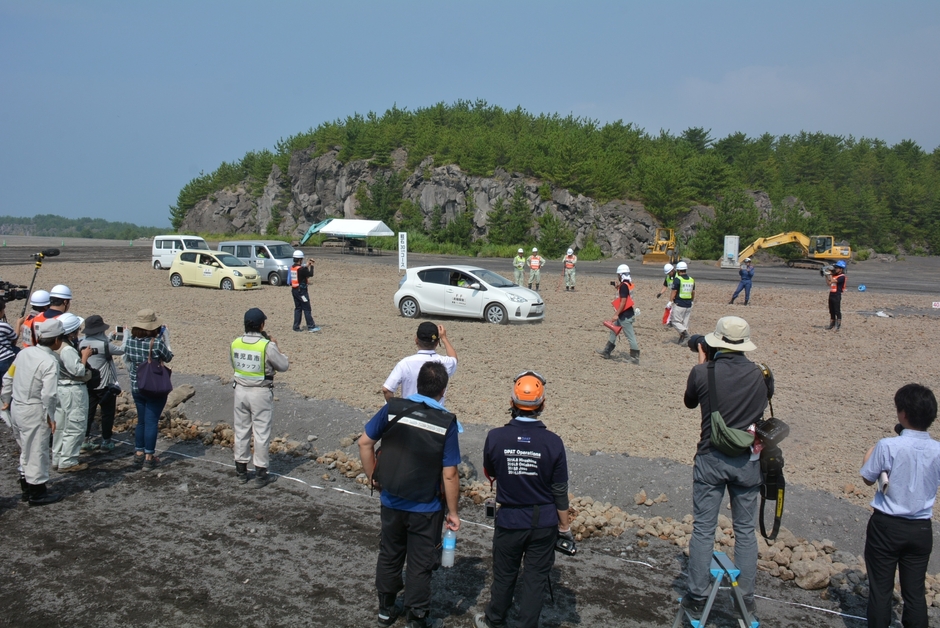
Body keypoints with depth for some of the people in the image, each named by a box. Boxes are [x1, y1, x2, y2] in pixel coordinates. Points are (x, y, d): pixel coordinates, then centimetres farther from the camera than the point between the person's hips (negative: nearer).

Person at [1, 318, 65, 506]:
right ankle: (37, 494, 16)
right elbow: (48, 394, -25)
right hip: (34, 412, -8)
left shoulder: (25, 352, 3)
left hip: (17, 408, 8)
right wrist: (49, 417, -13)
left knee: (26, 451, 21)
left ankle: (27, 489, 33)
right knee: (37, 452, 5)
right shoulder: (50, 362, -20)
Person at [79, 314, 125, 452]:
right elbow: (122, 350, -9)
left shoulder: (83, 343, -1)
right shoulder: (105, 345, -20)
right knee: (107, 413, 8)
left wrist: (111, 337, 23)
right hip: (105, 385, -6)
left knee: (88, 412, 12)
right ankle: (106, 441, 15)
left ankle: (85, 440, 16)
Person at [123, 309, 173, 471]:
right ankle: (149, 458, 9)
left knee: (141, 421, 18)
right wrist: (166, 339, 3)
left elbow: (127, 363, 9)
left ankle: (139, 455, 24)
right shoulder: (157, 343, -20)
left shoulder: (129, 342, -3)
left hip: (136, 388, 5)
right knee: (151, 422, 3)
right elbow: (168, 358, -3)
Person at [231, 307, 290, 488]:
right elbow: (283, 366, -8)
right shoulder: (267, 346, -19)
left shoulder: (235, 343, -3)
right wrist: (276, 347, 5)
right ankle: (260, 474, 10)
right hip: (261, 393, -5)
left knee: (241, 430, 16)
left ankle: (241, 470, 27)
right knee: (261, 433, 4)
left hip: (241, 390, 5)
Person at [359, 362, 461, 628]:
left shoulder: (393, 408, -11)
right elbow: (450, 475, -16)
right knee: (420, 565, 14)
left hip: (391, 503, 3)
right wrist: (452, 513, -4)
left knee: (389, 555, 22)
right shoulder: (446, 423, -18)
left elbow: (365, 442, -4)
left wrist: (372, 476, 9)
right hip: (425, 509, -3)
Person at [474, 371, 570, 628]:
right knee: (536, 578, 14)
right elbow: (560, 491, -9)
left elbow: (489, 473, 3)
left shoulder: (495, 437, -16)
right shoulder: (552, 442, -17)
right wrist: (564, 527, 4)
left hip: (509, 520, 1)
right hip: (544, 523, -1)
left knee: (504, 575, 20)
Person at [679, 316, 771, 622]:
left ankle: (697, 599, 15)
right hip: (747, 461, 2)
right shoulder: (761, 374, -8)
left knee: (703, 530, 8)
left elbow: (689, 402, 6)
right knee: (745, 531, 15)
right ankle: (746, 599, 22)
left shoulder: (702, 372, -14)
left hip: (710, 459, -2)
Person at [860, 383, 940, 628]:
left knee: (880, 588, 9)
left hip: (887, 525, -3)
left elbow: (868, 479, -7)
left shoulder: (888, 446, -19)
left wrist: (869, 456, 11)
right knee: (915, 590, 14)